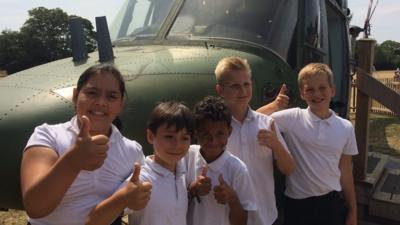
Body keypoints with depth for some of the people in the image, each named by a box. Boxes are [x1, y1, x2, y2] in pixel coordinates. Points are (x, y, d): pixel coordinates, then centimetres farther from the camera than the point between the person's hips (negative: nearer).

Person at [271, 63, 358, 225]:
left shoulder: (346, 128, -1)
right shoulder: (292, 119, -9)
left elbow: (346, 173, 6)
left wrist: (353, 212, 10)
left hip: (331, 202, 2)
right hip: (297, 204, -2)